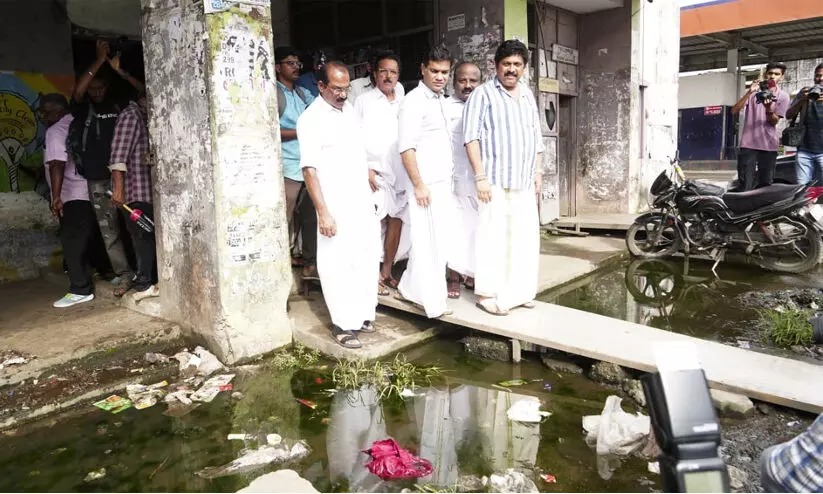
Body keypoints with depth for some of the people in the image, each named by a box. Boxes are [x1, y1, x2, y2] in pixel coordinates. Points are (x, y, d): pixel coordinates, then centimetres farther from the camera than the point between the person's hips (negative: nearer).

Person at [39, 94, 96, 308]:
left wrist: (56, 196, -30)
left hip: (73, 196, -9)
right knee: (87, 240, 16)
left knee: (71, 243, -6)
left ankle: (80, 289, -4)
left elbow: (57, 164, -24)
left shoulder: (56, 131, -11)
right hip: (90, 193, 9)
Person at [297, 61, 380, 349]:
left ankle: (363, 314, 26)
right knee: (339, 265, -1)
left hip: (363, 202, 7)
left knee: (366, 260, 12)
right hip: (337, 207, -7)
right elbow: (310, 169, -16)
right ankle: (343, 324, 10)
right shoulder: (311, 120, -11)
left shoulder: (350, 110, 11)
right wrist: (323, 212, -20)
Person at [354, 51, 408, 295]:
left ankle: (387, 271, 21)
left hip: (401, 172, 4)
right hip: (375, 173, -4)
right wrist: (365, 168, -10)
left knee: (396, 221, 8)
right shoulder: (364, 101, 1)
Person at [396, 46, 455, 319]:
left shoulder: (442, 101, 16)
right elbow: (406, 147, -17)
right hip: (425, 184, -9)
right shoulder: (414, 101, -11)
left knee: (440, 240, 12)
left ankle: (411, 288, 26)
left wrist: (448, 179, 15)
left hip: (444, 182, 9)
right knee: (429, 241, -3)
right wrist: (418, 185, -19)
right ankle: (434, 301, 8)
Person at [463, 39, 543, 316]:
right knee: (493, 236, -5)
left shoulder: (528, 95, 18)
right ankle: (488, 294, 3)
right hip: (495, 180, -6)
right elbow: (471, 137, -11)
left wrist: (538, 172, 18)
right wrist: (480, 176, -17)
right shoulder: (483, 94, -3)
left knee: (525, 236, 8)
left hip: (524, 180, 7)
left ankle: (518, 291, 19)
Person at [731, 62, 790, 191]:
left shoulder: (782, 96, 5)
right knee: (745, 187, -7)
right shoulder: (754, 91, 6)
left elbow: (774, 121, -1)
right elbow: (734, 111, -5)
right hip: (748, 144, -1)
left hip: (769, 145, 1)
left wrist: (769, 109, -21)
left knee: (766, 185, 7)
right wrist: (749, 93, -16)